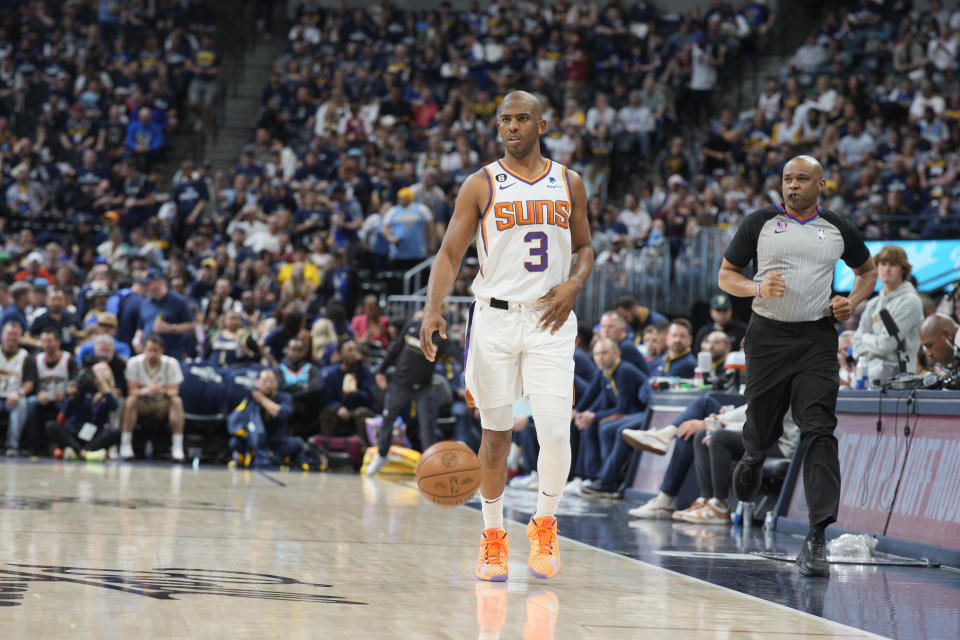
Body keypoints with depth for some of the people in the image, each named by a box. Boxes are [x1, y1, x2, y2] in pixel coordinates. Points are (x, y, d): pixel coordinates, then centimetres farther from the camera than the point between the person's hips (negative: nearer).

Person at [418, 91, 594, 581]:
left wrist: (573, 284, -5)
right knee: (496, 431, 6)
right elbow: (450, 253, -2)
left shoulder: (568, 184, 7)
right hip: (495, 318, -1)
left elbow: (584, 249, 16)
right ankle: (493, 536, 20)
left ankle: (544, 523, 12)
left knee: (555, 431, -11)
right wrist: (433, 307, -18)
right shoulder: (481, 186, 0)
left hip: (550, 320, 1)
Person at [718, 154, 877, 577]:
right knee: (762, 429, 8)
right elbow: (725, 275, 8)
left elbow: (868, 270, 23)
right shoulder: (759, 224, 2)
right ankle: (751, 462, 47)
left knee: (819, 431, -14)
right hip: (768, 335, 0)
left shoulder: (838, 230, 6)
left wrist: (852, 302, 4)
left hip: (816, 338, 0)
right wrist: (757, 288, -13)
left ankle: (817, 536, -19)